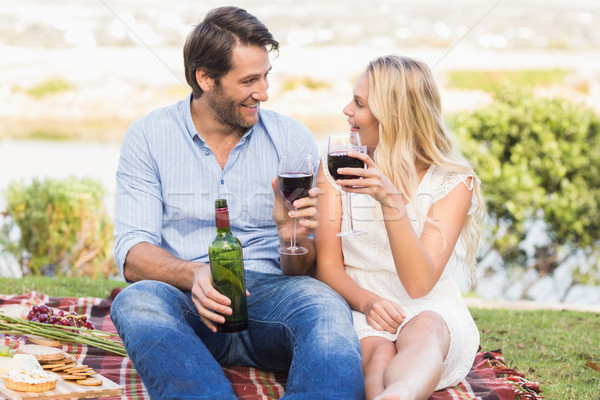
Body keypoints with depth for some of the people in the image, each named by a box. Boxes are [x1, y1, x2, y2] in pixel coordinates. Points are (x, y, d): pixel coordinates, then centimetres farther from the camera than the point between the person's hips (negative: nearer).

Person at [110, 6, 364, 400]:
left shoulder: (292, 139, 9)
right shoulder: (148, 136, 6)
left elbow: (304, 270, 8)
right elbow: (133, 254, -3)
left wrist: (294, 238, -17)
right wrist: (193, 275, -24)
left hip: (268, 294, 1)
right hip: (189, 305, 0)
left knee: (326, 305, -33)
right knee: (136, 301, -35)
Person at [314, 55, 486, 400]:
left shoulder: (453, 182, -3)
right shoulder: (336, 167, 6)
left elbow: (419, 284, -14)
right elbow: (327, 265, 2)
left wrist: (390, 200, -27)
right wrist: (368, 301, -20)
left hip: (433, 312, -3)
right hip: (359, 309, 3)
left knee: (423, 328, -40)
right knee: (380, 353, -35)